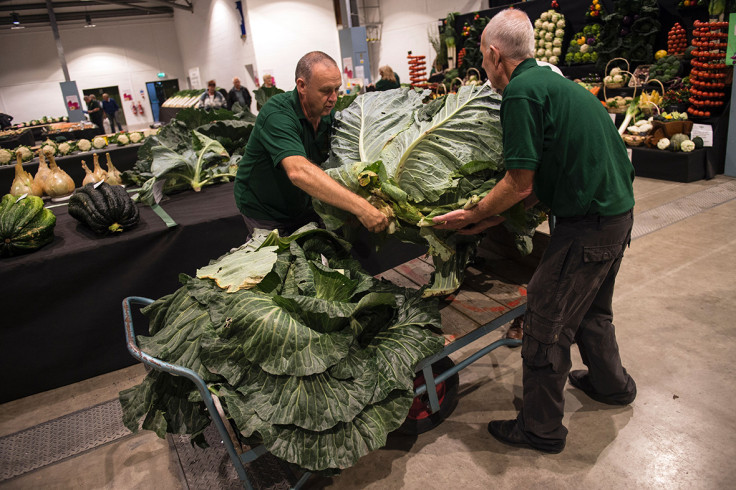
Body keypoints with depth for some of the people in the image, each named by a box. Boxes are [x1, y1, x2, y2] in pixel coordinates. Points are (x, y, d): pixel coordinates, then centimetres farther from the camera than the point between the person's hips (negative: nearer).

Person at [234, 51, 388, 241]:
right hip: (264, 213, -5)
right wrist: (359, 206, -51)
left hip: (303, 207, 6)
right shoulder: (277, 114, -29)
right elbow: (299, 172, -45)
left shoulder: (329, 114, -7)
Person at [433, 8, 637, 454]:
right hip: (617, 208, 10)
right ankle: (612, 384, 50)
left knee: (547, 322, 2)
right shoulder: (553, 80, 14)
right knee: (590, 308, 27)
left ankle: (541, 429, 19)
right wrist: (495, 215, 11)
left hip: (589, 224, -10)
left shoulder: (521, 91, -17)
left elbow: (520, 185, -16)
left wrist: (472, 216, -3)